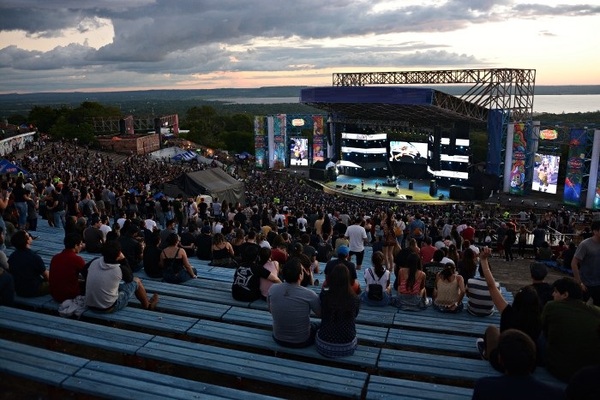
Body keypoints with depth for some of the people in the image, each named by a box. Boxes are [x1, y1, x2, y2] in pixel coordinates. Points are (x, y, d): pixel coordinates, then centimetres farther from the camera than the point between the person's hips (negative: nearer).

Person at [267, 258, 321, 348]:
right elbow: (320, 314, -9)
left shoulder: (272, 289, -16)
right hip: (301, 342, -3)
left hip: (278, 340, 4)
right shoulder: (309, 295, -27)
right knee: (318, 326, 27)